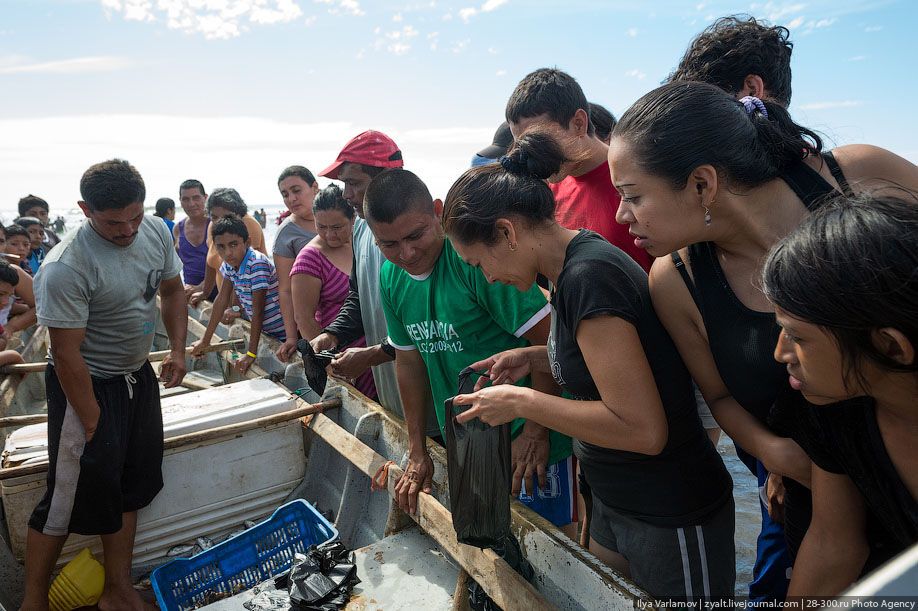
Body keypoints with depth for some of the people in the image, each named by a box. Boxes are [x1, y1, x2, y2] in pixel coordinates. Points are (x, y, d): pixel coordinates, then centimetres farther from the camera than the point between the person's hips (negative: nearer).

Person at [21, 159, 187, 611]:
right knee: (72, 496, 2)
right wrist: (93, 422, -15)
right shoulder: (66, 268, -26)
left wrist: (178, 350, 1)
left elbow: (172, 290, 9)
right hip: (85, 384, -7)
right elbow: (67, 354, -21)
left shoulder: (156, 230, -6)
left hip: (138, 375, 7)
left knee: (131, 487, 15)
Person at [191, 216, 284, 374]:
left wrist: (251, 354, -26)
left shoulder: (257, 263, -27)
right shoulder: (229, 263, -4)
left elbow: (258, 310, -27)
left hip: (281, 335, -7)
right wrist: (205, 340, 7)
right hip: (262, 331, 7)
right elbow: (222, 300, 5)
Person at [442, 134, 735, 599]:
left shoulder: (588, 277, -27)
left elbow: (642, 428, -28)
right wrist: (534, 357, 2)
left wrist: (521, 402, -20)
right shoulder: (575, 264, 1)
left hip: (672, 520, -8)